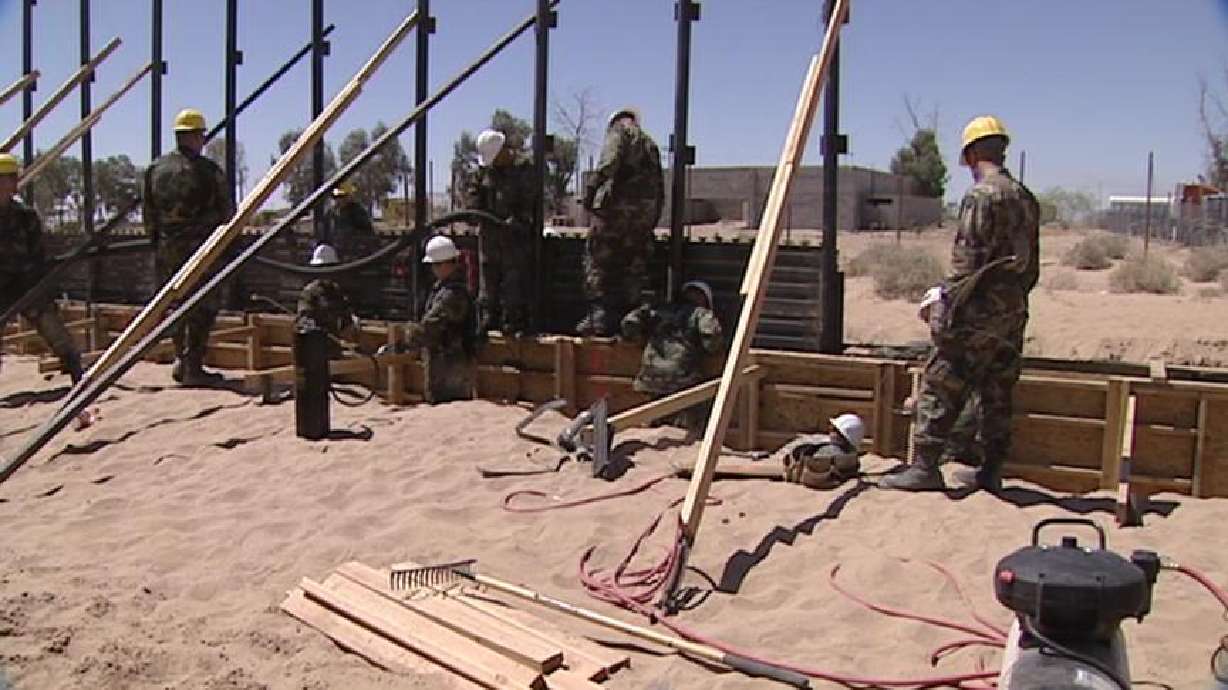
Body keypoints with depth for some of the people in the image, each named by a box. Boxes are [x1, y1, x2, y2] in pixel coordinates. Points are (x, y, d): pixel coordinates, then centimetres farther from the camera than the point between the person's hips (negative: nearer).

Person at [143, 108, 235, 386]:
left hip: (167, 249, 5)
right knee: (202, 308, 2)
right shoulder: (208, 170, -9)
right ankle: (193, 367, 2)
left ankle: (181, 359, 20)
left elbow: (147, 212, 11)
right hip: (201, 249, -5)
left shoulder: (156, 169, 7)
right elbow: (228, 211, -4)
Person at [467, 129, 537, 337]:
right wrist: (475, 211, 2)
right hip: (490, 230, 6)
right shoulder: (486, 168, 10)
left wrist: (520, 220, -20)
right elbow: (474, 189, 19)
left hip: (516, 233, -6)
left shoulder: (525, 166, -8)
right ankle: (489, 318, 16)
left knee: (514, 278, -5)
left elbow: (531, 201, -11)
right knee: (488, 276, 8)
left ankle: (513, 323, 0)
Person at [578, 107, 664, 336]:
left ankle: (600, 315, -8)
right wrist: (652, 221, 23)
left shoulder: (618, 131, 6)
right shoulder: (650, 143, 25)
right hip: (646, 210, 7)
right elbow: (659, 186, 22)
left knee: (597, 259, -1)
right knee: (634, 266, 8)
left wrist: (592, 187, -17)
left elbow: (609, 163, -15)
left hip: (617, 204, -6)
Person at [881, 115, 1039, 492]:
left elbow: (968, 261, -18)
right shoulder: (1026, 198, 13)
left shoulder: (981, 196, -13)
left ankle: (925, 466, 0)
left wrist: (944, 304, -11)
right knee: (996, 393, 13)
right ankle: (991, 471, 20)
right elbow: (1032, 265, 16)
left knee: (940, 387, -2)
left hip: (977, 313, -8)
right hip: (1013, 313, 8)